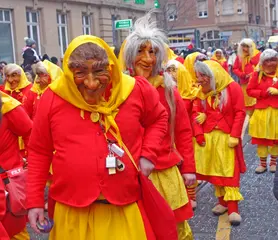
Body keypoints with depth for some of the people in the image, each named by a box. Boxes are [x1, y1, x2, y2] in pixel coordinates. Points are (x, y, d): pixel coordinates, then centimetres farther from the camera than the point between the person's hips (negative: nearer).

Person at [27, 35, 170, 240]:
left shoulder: (136, 90, -6)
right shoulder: (53, 98, -7)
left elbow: (158, 119, 14)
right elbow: (39, 152, 4)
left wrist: (148, 154, -1)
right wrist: (35, 200, 3)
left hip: (125, 207, 0)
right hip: (72, 210, 1)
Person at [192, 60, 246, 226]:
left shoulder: (232, 88, -6)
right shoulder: (201, 92, 5)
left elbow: (240, 113, -8)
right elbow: (196, 113, 5)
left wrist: (234, 136, -14)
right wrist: (198, 134, -7)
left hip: (226, 137, -4)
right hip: (207, 137, 4)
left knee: (229, 171, -2)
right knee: (214, 170, 9)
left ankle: (233, 208, 1)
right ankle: (223, 201, 22)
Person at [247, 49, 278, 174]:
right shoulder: (257, 75, 0)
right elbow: (249, 91, 0)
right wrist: (263, 93, -13)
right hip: (261, 111, 0)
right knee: (261, 138, 6)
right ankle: (262, 163, 21)